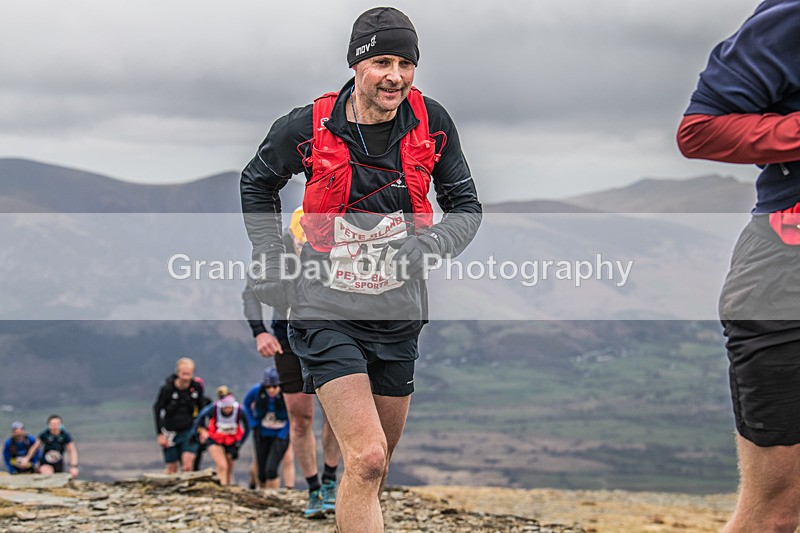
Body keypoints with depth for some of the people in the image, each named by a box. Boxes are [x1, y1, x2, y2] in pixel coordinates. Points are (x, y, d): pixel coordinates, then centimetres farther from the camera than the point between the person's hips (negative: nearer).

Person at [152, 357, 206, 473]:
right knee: (172, 467, 5)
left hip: (189, 430, 1)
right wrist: (160, 434, -5)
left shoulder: (197, 387, -7)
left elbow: (201, 407, 10)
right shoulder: (167, 388, -14)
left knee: (188, 462, -17)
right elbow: (157, 409, -3)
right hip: (170, 432, -1)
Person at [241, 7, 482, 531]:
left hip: (398, 314, 4)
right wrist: (270, 260, 2)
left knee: (376, 467, 15)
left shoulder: (431, 121, -5)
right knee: (366, 459, -20)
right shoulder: (308, 128, -10)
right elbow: (257, 183, 10)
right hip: (328, 312, -4)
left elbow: (466, 205, 5)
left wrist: (428, 245, -15)